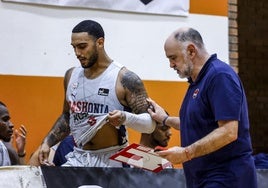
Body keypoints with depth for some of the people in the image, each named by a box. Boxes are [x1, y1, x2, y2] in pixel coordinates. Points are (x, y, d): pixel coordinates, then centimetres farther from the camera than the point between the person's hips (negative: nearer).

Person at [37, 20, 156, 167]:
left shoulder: (124, 79, -10)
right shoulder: (71, 75, 8)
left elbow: (150, 123, -11)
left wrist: (125, 118, -30)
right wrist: (47, 142, 11)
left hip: (111, 161, -5)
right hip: (78, 159, 5)